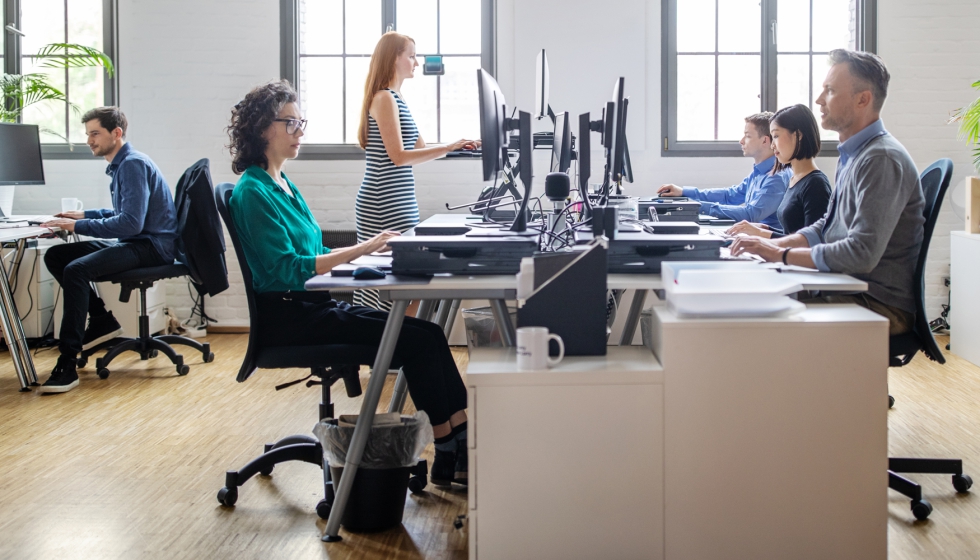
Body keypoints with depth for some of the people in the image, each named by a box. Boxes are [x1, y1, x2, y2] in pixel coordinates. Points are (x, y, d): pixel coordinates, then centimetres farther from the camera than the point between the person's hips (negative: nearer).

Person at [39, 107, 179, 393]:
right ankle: (102, 321, 8)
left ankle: (67, 364, -30)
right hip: (134, 242, 10)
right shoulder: (121, 164, 15)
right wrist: (84, 215, 16)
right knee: (55, 256, 5)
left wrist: (78, 226, -22)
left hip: (152, 245, -10)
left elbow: (131, 222, -25)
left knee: (76, 270, -29)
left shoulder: (133, 165, -16)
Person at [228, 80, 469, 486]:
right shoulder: (253, 192, -12)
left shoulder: (282, 185, 17)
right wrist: (360, 249, -23)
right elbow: (286, 268, -20)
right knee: (417, 337, -17)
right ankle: (450, 450, -9)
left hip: (311, 305, 9)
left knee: (426, 333, -7)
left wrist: (368, 248, 4)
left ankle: (461, 445, -10)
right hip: (286, 317, -9)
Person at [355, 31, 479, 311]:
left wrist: (463, 145, 14)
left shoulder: (396, 99, 19)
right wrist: (448, 148, -20)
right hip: (384, 204, -10)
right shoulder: (384, 99, -10)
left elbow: (419, 149, 22)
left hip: (399, 202, 10)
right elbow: (398, 156, -17)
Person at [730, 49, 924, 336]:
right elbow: (828, 227, 21)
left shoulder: (881, 159, -18)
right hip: (848, 291, 9)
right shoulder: (853, 155, 14)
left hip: (879, 304, -9)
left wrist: (781, 254, -18)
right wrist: (774, 243, 5)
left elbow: (862, 253, -25)